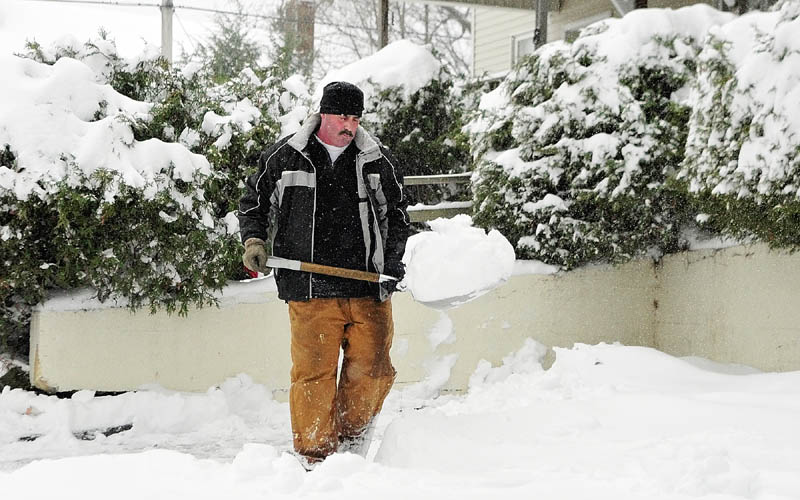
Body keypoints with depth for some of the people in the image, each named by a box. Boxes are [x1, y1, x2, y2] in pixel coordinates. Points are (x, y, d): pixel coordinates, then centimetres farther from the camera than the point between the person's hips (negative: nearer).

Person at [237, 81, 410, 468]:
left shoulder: (378, 160, 9)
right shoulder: (284, 157, 4)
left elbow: (397, 216, 17)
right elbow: (252, 203, 16)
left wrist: (392, 264, 4)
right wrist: (254, 241, -1)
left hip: (368, 288, 2)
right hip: (311, 290, -2)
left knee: (372, 370, 2)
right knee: (313, 372, -4)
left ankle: (350, 442, 23)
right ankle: (315, 454, 7)